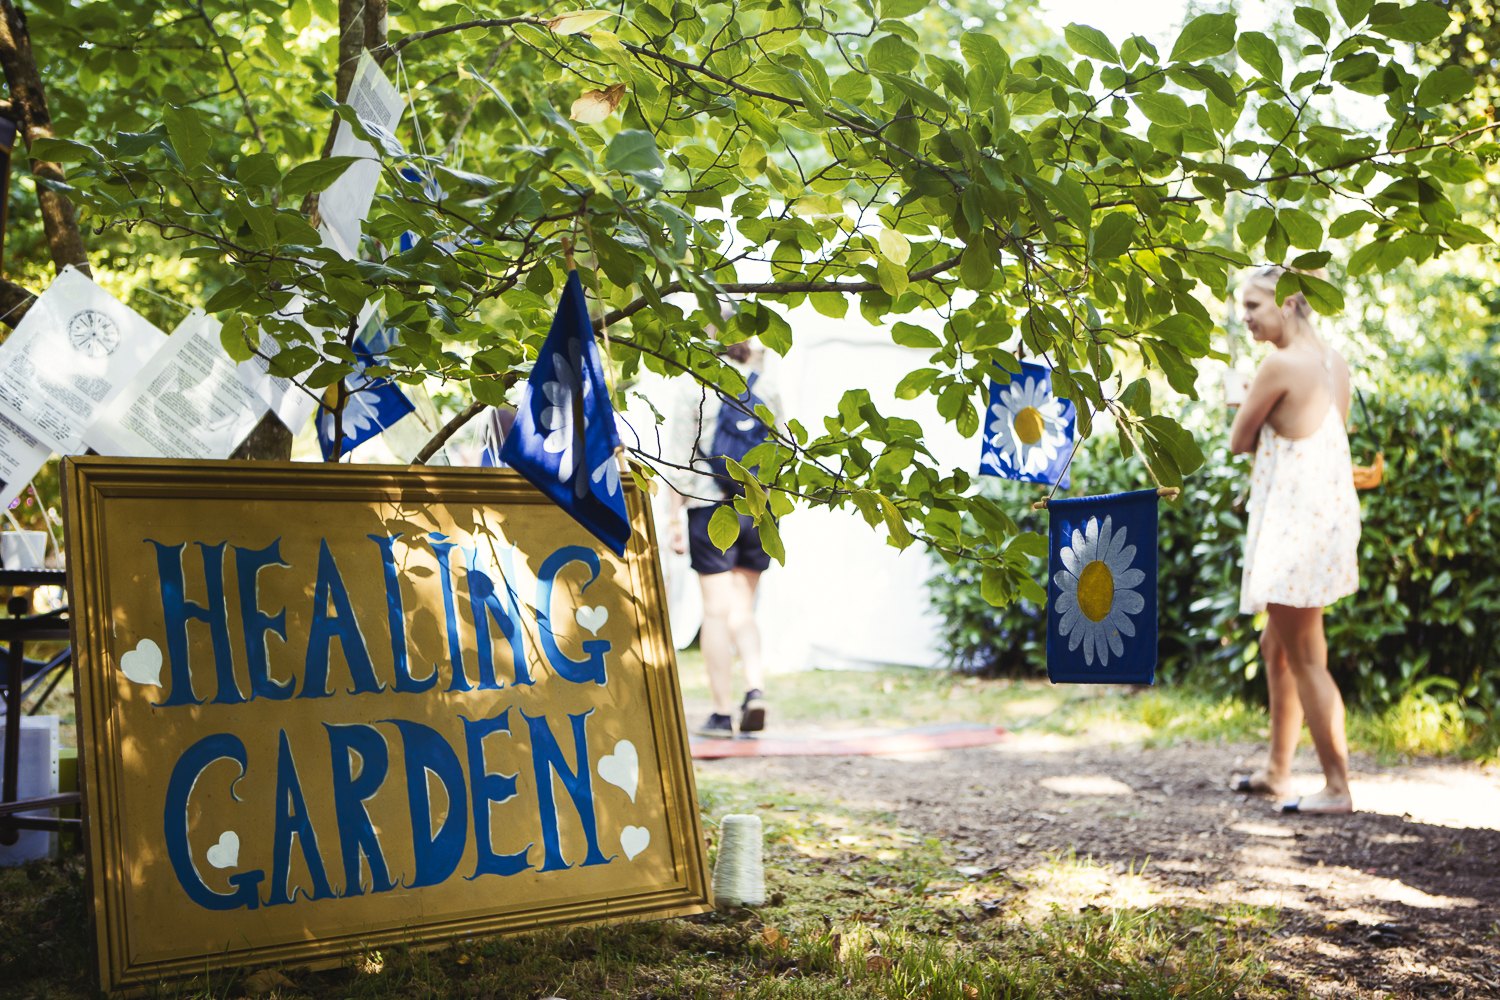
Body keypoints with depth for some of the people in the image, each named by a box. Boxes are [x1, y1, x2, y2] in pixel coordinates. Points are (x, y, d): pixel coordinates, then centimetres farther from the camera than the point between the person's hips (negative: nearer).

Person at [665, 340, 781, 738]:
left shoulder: (695, 393, -4)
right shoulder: (768, 393, 6)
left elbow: (682, 463, -6)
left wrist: (675, 520, -3)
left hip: (712, 509, -3)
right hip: (759, 511, 3)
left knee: (717, 610, 1)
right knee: (742, 608, 13)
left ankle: (722, 714, 4)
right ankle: (755, 687, -8)